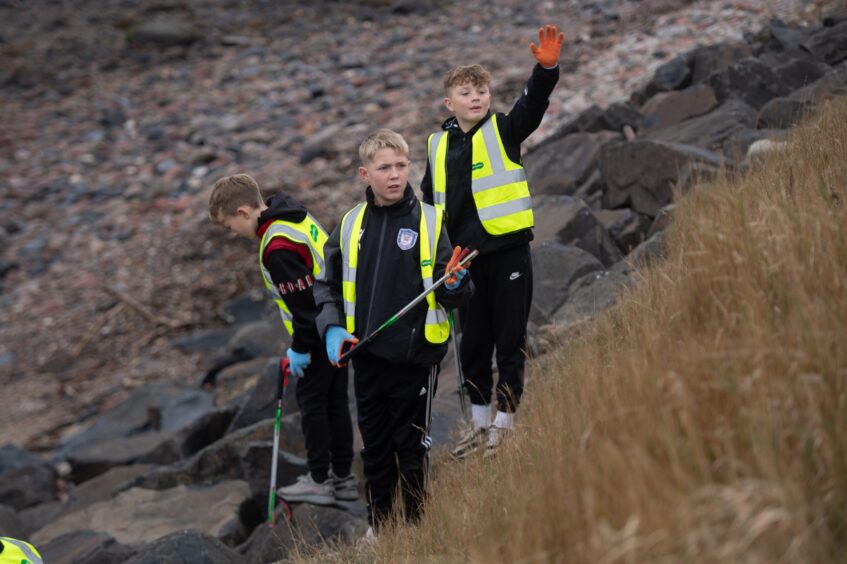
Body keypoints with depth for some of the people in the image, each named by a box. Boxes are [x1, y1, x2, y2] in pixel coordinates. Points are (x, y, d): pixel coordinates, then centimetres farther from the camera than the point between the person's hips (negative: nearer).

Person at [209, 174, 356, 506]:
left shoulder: (278, 248, -24)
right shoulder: (296, 219, 7)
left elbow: (303, 301, -24)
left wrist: (300, 347, -13)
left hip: (320, 334, -10)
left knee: (311, 400, 2)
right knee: (334, 401, 15)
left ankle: (319, 480, 8)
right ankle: (342, 477, 22)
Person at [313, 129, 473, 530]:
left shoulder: (430, 222, -4)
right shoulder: (350, 225, 4)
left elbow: (452, 294, -2)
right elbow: (327, 285, 13)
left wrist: (456, 286, -24)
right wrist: (332, 328, -3)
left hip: (415, 357, -3)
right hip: (367, 358, 3)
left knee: (412, 448, 4)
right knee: (375, 446, 12)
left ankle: (416, 525, 18)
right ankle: (379, 527, 24)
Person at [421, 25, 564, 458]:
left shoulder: (504, 130, -2)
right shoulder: (439, 145, 9)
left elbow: (533, 104, -21)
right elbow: (429, 199, 19)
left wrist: (547, 69, -40)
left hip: (508, 250, -4)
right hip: (465, 257, 4)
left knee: (509, 339, 1)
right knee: (473, 342, 12)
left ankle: (505, 421, 12)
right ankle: (479, 422, 24)